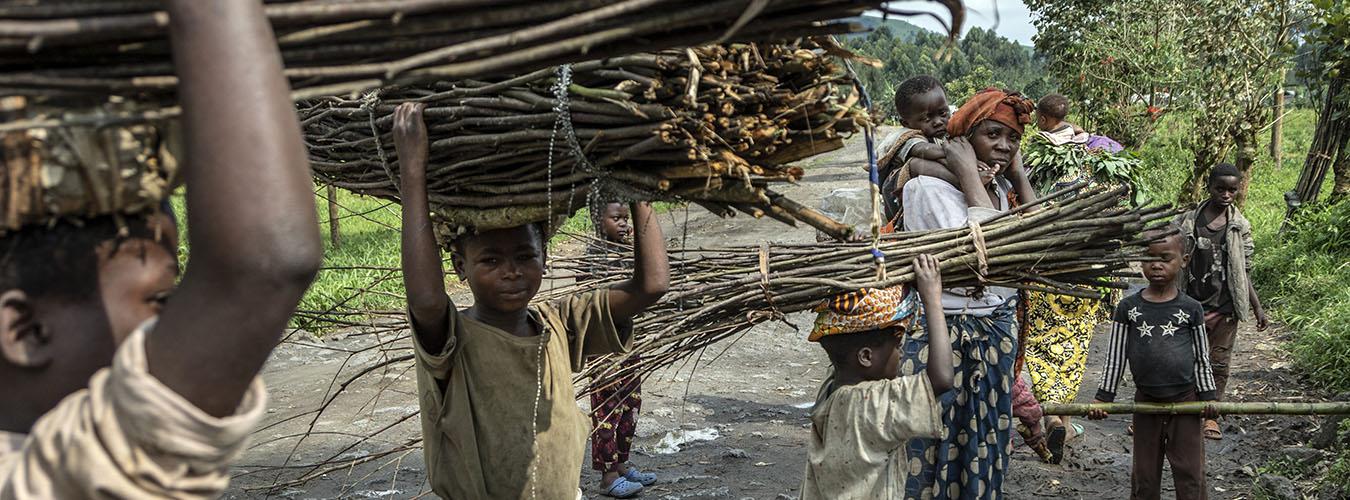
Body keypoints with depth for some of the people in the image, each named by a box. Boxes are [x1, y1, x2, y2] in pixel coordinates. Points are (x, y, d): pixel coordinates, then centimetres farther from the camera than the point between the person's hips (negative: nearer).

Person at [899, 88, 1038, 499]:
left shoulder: (1002, 188, 8)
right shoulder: (928, 186, -15)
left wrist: (1018, 173, -1)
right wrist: (970, 177, -19)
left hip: (996, 335, 7)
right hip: (942, 337, -7)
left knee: (983, 452, 15)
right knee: (931, 453, 3)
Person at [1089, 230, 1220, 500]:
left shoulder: (1191, 308, -3)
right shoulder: (1128, 307, -2)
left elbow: (1202, 356, 4)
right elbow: (1115, 356, 1)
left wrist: (1207, 396, 1)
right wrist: (1104, 396, -2)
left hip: (1185, 399, -1)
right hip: (1145, 400, 1)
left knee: (1190, 472, 5)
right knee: (1145, 473, 10)